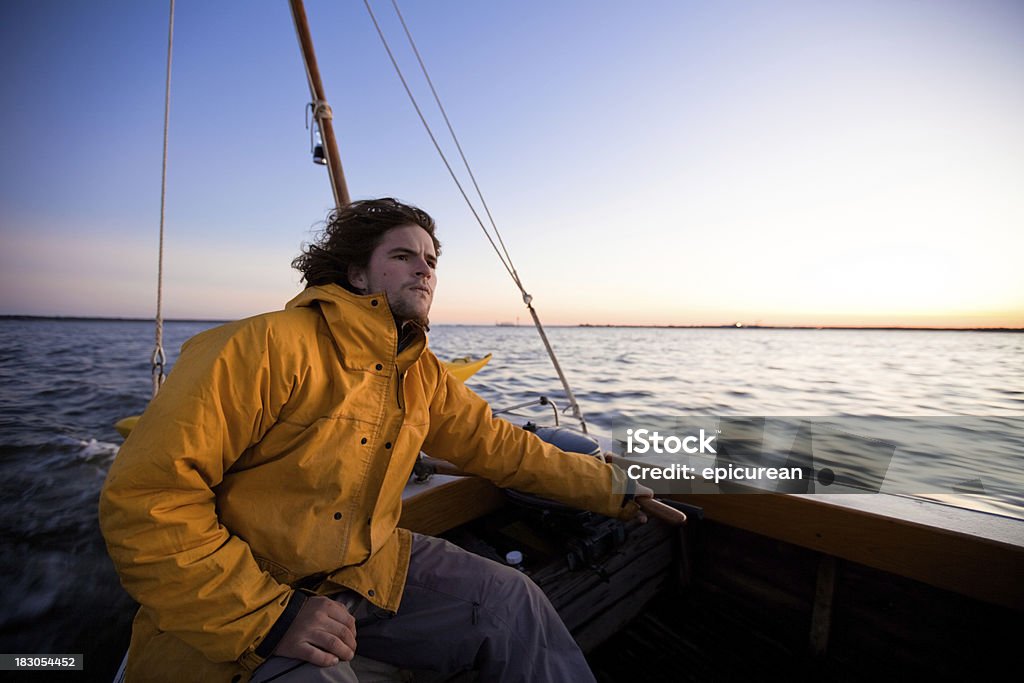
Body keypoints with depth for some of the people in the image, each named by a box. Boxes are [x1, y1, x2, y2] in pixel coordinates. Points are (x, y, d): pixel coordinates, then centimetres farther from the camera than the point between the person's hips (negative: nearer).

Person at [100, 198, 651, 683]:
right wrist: (267, 617, -25)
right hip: (232, 611, -5)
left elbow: (498, 445, 4)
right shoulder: (269, 346, -22)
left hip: (366, 568, 6)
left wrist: (612, 488, 5)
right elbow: (144, 496, -22)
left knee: (512, 602, 0)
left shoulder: (422, 376, -1)